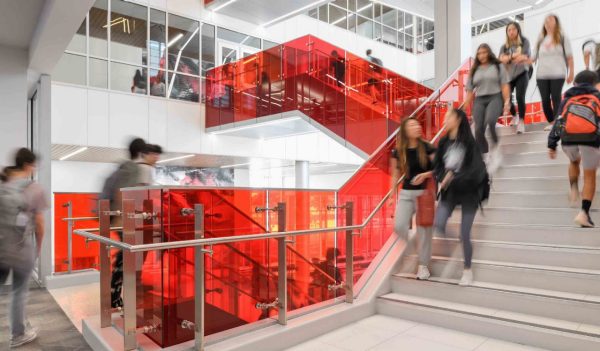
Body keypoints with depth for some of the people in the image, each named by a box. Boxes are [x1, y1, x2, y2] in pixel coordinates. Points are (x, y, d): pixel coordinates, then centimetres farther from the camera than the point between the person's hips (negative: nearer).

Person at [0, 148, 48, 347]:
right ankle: (18, 335, 28)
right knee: (19, 292, 12)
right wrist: (38, 247, 10)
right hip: (22, 249, -3)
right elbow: (39, 223, -4)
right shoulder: (35, 189, -9)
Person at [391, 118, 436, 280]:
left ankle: (423, 265, 18)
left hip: (425, 192, -2)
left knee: (424, 230, 3)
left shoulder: (427, 148, -6)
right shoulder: (398, 152, 1)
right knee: (399, 227, -9)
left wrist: (425, 175, -19)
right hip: (406, 193, 2)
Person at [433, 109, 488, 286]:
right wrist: (445, 177, -16)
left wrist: (454, 178, -19)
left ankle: (468, 270, 23)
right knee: (438, 225, -17)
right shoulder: (444, 142, 1)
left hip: (468, 192, -3)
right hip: (449, 191, 4)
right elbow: (437, 167, 3)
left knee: (464, 235, 1)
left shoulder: (469, 142, -12)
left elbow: (475, 169, -16)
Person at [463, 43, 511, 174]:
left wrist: (507, 102, -8)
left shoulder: (498, 66, 12)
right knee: (479, 130, -11)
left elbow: (505, 85, 4)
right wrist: (465, 108, 9)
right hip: (479, 100, 3)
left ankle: (495, 147, -12)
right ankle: (487, 156, 2)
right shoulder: (474, 70, 18)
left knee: (490, 121, -32)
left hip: (495, 97, -3)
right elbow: (470, 91, 16)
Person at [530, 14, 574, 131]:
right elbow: (534, 58, 15)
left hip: (557, 75, -3)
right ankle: (551, 122, 11)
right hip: (541, 75, 3)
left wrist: (571, 73, -2)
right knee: (545, 100, -1)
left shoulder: (562, 38, 7)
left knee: (556, 98, -7)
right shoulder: (541, 40, 16)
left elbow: (569, 57, 4)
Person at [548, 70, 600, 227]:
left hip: (568, 139, 2)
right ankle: (584, 212, 0)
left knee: (574, 162, 35)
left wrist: (552, 145, 11)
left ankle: (574, 189, 17)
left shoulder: (568, 98, 22)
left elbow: (558, 122, 12)